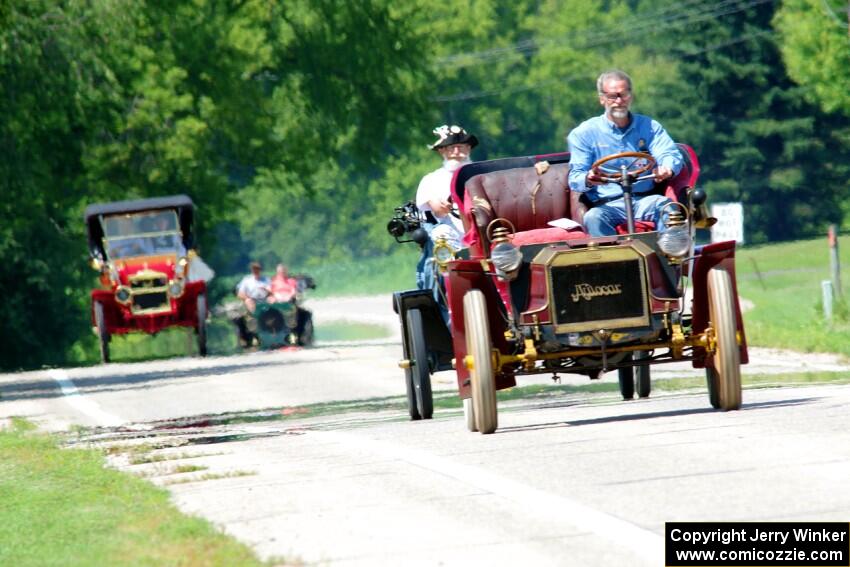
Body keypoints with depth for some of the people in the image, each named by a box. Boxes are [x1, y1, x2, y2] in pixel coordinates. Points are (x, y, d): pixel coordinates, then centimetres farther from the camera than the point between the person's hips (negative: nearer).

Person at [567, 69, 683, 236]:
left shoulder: (649, 127, 16)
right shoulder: (584, 133, 10)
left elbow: (671, 154, 2)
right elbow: (575, 177, 3)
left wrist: (667, 168, -25)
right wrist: (588, 180, -24)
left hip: (645, 200, 1)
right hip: (607, 205, -1)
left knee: (665, 205, -32)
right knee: (593, 218, -36)